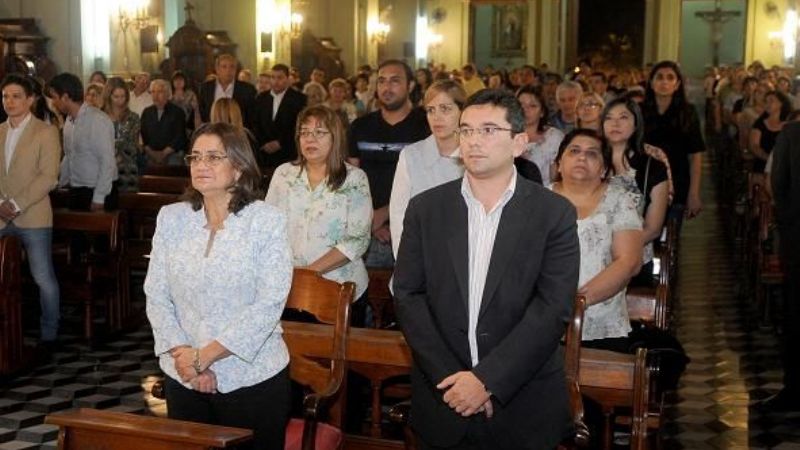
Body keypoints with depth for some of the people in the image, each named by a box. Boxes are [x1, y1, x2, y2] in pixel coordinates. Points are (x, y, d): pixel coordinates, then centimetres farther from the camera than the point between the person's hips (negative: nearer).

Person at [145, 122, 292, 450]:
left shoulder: (267, 220, -8)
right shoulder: (171, 218, 3)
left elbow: (269, 304, -14)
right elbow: (156, 296, 2)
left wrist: (204, 355, -16)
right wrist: (182, 355, -11)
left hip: (253, 377, -3)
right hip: (183, 377, 3)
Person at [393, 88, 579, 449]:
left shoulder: (554, 214, -5)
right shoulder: (425, 208, 2)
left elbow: (553, 308, -11)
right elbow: (407, 295, -2)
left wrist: (488, 379, -18)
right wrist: (450, 377, -12)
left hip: (524, 403, -1)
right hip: (443, 395, 2)